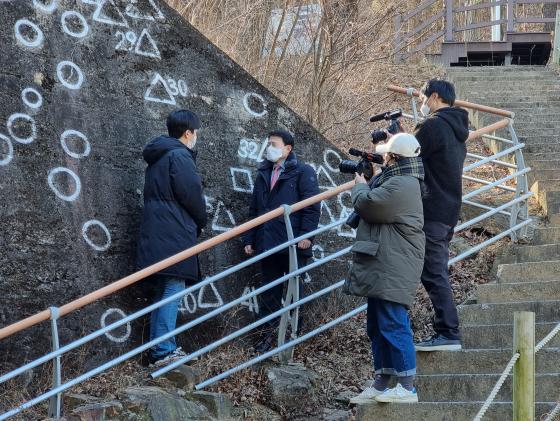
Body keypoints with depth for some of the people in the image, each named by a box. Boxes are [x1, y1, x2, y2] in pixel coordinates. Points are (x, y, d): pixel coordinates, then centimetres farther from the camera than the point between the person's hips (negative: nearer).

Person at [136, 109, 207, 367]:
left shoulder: (158, 156, 20)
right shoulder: (180, 156, -10)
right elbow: (192, 194, -13)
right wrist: (200, 222, 5)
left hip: (156, 235, 10)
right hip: (174, 234, -10)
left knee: (162, 292, 12)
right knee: (173, 289, -9)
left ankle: (159, 349, 14)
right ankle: (164, 351, -13)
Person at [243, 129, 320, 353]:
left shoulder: (303, 172, -3)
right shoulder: (263, 174, 16)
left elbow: (312, 206, -10)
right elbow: (254, 209, 18)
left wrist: (306, 234, -18)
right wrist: (249, 239, 13)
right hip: (267, 243, 6)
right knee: (269, 291, 9)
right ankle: (268, 333, 15)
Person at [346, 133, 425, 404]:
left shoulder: (402, 185, -17)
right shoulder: (395, 181, 19)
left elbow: (367, 205, -17)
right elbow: (376, 205, 28)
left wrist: (359, 186, 3)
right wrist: (367, 184, 19)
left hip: (393, 272, -11)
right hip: (382, 270, 11)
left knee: (393, 326, -10)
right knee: (378, 328, 14)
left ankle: (407, 387, -8)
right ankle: (381, 386, 20)